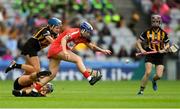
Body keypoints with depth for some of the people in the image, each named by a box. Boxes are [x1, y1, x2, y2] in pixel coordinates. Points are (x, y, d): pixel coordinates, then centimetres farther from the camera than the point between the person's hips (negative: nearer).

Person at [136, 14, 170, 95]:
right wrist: (141, 50, -13)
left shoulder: (163, 33, 3)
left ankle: (154, 81, 31)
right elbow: (138, 42, 4)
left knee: (159, 75, -7)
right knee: (148, 72, -20)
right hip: (149, 54, -2)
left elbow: (167, 44, 11)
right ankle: (141, 90, -9)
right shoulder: (147, 32, -1)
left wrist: (164, 50, -9)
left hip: (159, 55, 2)